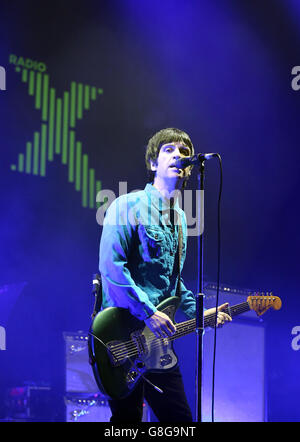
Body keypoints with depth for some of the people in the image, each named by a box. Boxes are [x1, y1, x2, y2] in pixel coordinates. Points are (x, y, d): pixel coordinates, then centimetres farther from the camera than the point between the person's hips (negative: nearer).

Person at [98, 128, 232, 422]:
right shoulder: (128, 206, -6)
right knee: (128, 418, -6)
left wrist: (200, 313, 12)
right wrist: (148, 312, -20)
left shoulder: (180, 218, 18)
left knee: (179, 417, 8)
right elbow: (111, 265, -17)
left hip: (157, 334, 8)